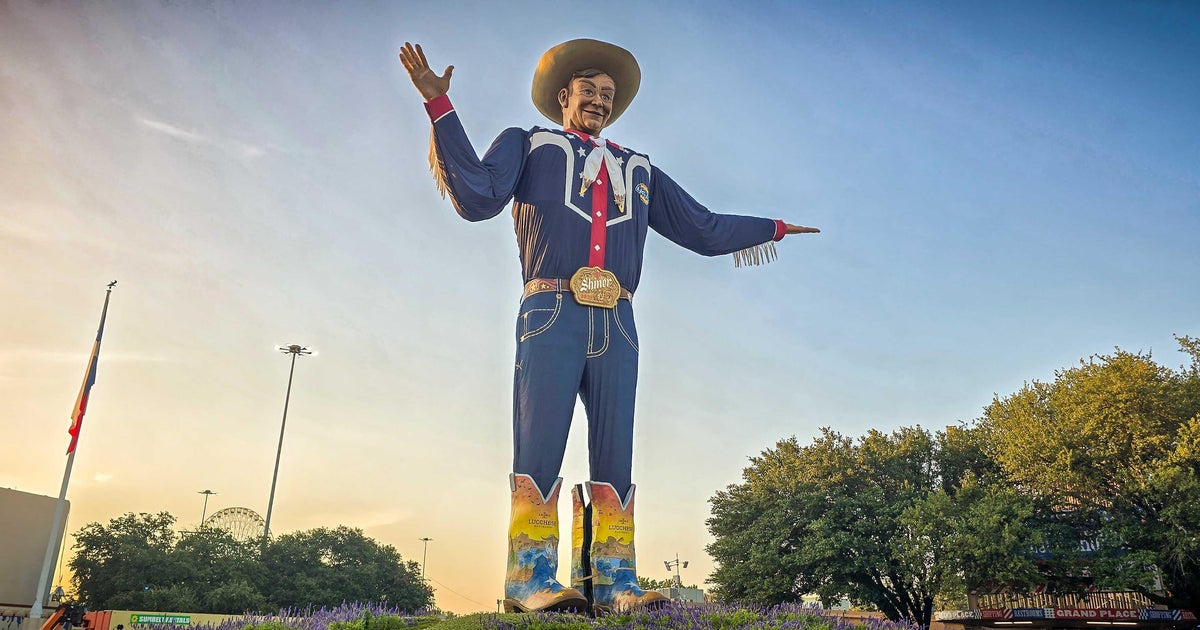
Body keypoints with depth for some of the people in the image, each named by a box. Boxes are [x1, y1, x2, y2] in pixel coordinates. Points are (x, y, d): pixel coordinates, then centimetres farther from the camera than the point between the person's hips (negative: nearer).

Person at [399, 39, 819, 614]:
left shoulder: (639, 170, 29)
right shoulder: (528, 145, 19)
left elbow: (704, 229, 31)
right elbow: (478, 197, 0)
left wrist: (773, 228, 34)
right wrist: (440, 108, -6)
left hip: (615, 324, 4)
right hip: (551, 314, -4)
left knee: (615, 454, -4)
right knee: (539, 444, -12)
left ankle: (613, 583, -3)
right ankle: (531, 581, -11)